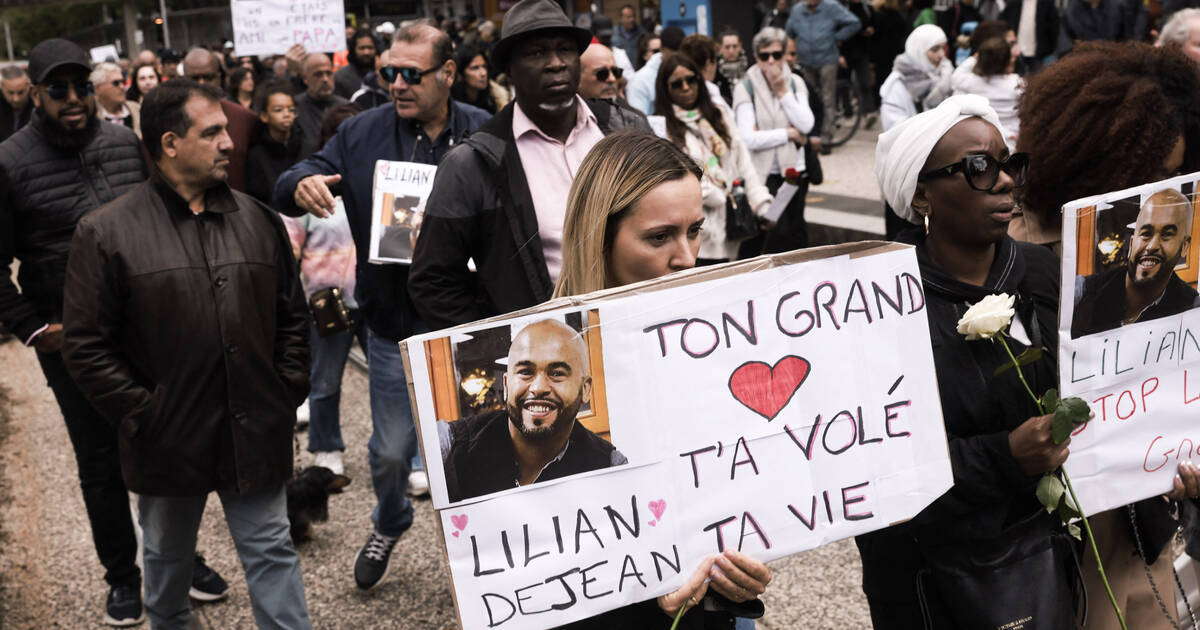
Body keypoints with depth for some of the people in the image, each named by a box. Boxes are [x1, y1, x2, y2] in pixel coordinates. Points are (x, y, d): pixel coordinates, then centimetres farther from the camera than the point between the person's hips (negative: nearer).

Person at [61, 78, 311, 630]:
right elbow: (85, 345, -8)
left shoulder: (258, 221, 3)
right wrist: (142, 414, -11)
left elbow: (292, 316, 9)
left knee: (272, 552, 9)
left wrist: (287, 393, 1)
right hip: (168, 437, -1)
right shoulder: (106, 232, -8)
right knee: (168, 559, 20)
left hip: (256, 434, 2)